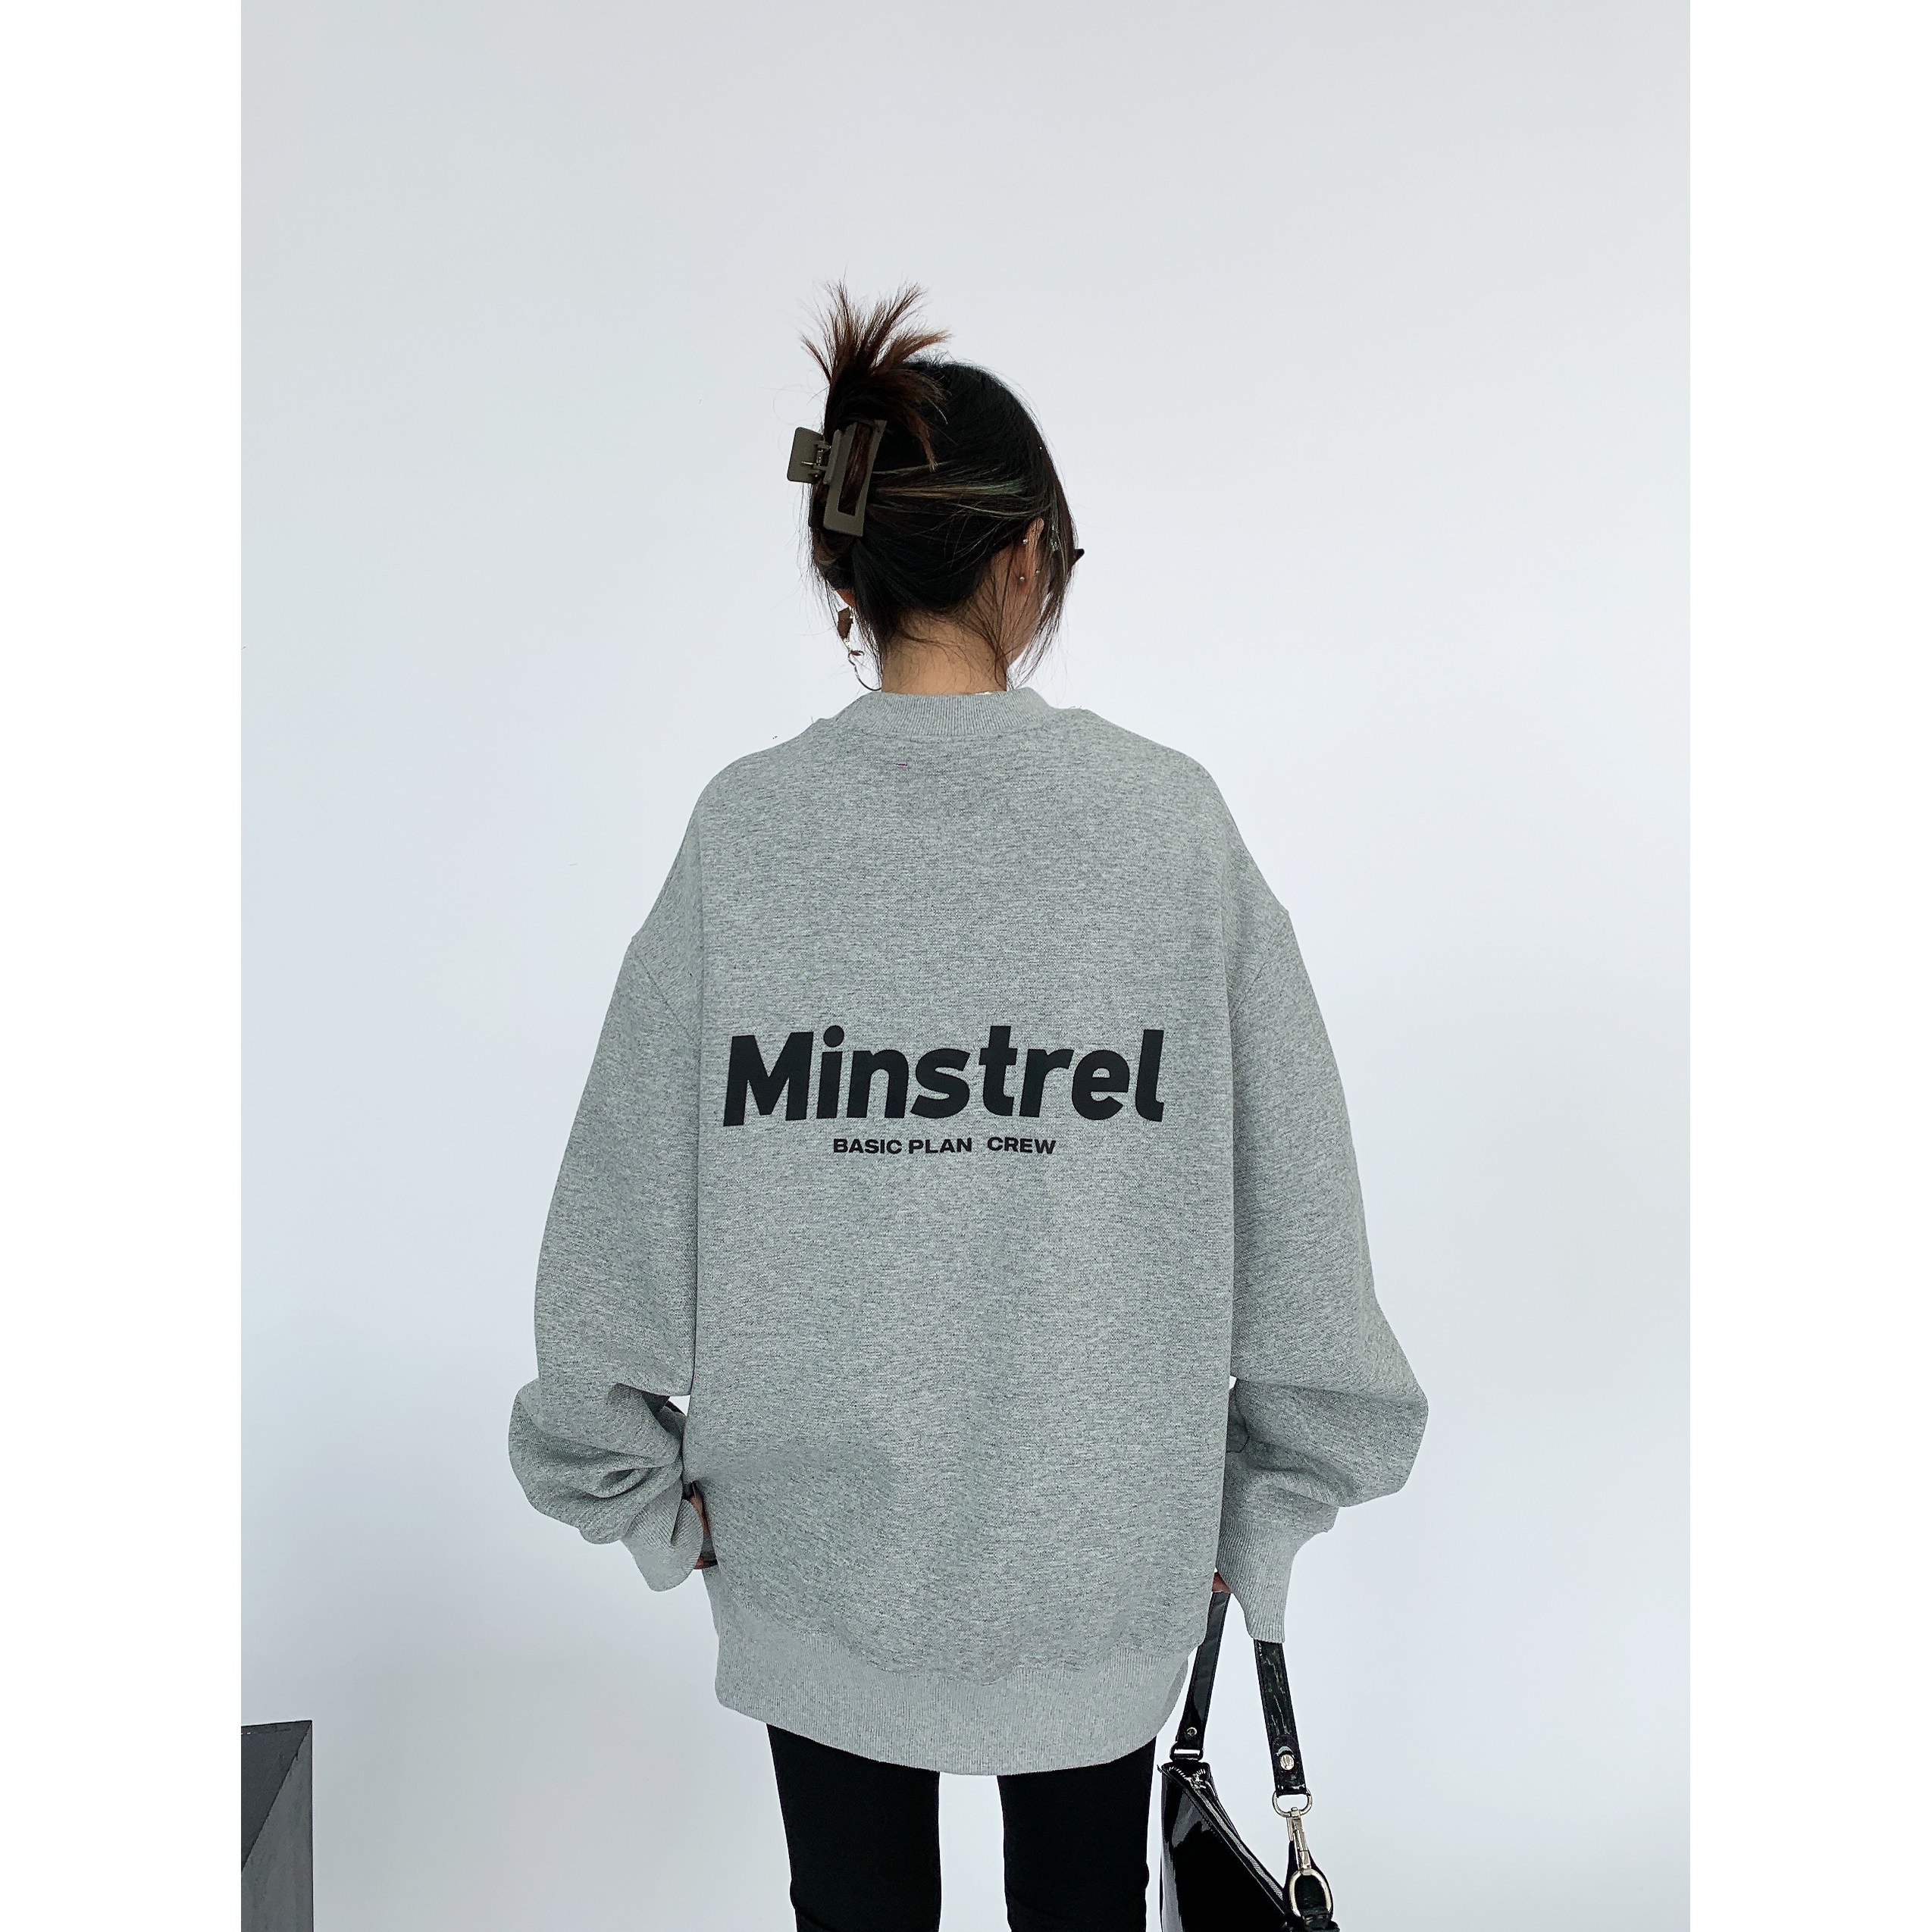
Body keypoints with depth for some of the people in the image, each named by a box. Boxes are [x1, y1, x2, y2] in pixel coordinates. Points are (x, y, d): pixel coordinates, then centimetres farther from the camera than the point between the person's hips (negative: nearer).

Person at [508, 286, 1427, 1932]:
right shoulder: (1172, 822, -12)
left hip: (809, 1534, 0)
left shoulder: (743, 831, -12)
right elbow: (1297, 1204, -8)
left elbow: (621, 1202, -8)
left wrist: (648, 1497, 6)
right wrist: (1269, 1505, 5)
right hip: (1107, 1533, 0)